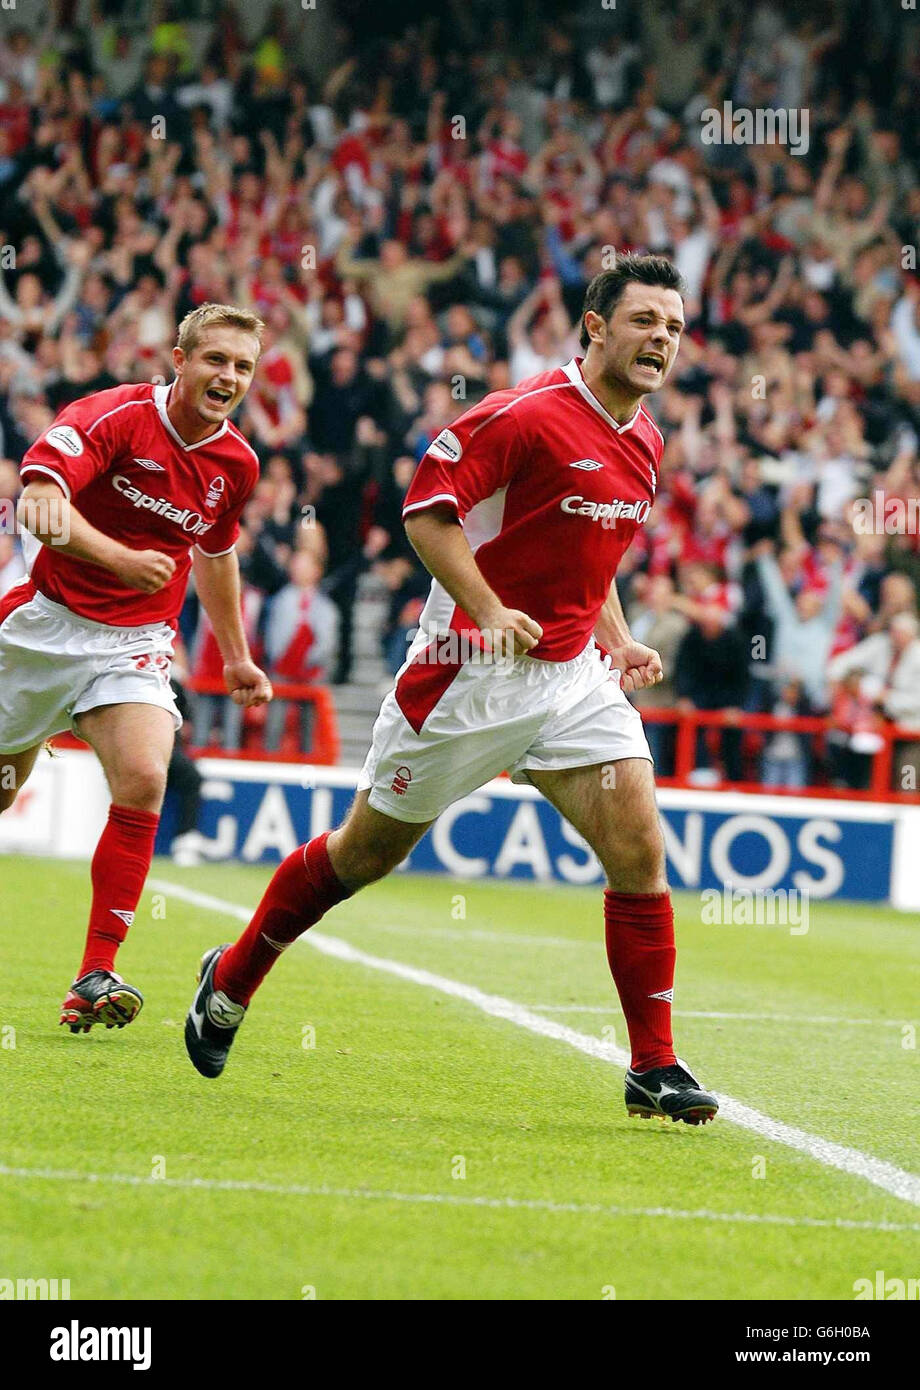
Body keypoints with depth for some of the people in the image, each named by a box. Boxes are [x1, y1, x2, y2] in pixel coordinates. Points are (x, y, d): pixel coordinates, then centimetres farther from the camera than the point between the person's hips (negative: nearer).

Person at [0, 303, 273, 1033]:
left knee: (143, 782, -21)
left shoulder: (236, 463, 2)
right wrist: (121, 558, -43)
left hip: (136, 645, 3)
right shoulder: (113, 417, -15)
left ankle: (97, 975, -19)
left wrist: (237, 658, 26)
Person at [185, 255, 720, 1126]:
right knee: (367, 850, 6)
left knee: (640, 849, -10)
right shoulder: (529, 415, -17)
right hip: (470, 670, -6)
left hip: (575, 678, 6)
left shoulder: (644, 443, 10)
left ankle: (654, 1069, -5)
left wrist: (617, 639, 11)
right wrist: (490, 610, -25)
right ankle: (231, 980, 28)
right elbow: (428, 504, -18)